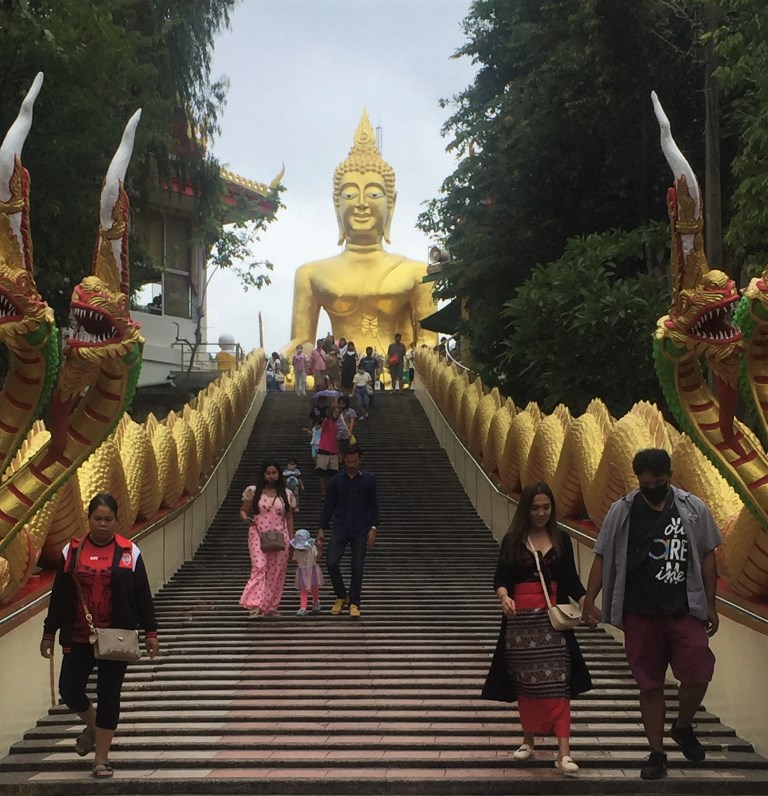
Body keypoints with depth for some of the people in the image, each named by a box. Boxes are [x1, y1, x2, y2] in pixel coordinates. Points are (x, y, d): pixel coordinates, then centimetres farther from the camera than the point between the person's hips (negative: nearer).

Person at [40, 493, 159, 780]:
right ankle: (92, 726, 31)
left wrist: (150, 632, 0)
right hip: (78, 638, 2)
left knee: (109, 695, 2)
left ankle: (101, 759, 12)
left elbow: (142, 595, 2)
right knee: (69, 690, -1)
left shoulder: (129, 552, -1)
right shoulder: (71, 551, 3)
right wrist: (49, 633, 7)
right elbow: (58, 595, 7)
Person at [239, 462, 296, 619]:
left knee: (276, 572, 3)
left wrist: (291, 540, 7)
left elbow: (289, 518, 11)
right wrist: (246, 519, -17)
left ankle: (271, 607, 13)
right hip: (258, 536, -2)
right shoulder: (253, 492, 4)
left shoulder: (286, 495, 9)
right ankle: (255, 606, -22)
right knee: (259, 568, -17)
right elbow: (243, 511, 7)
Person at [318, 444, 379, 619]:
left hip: (360, 531, -1)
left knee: (357, 567, 0)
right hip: (340, 529, 1)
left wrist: (373, 528, -3)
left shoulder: (368, 480, 1)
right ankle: (341, 596, 12)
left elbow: (373, 505, 5)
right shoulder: (337, 480, 4)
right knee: (331, 563, -9)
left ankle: (354, 603, 11)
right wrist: (322, 528, 5)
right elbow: (329, 505, 8)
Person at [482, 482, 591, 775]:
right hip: (520, 619, 0)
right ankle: (528, 740, 26)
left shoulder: (561, 540, 7)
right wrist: (504, 597, -23)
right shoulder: (513, 541, 4)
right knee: (525, 683, 8)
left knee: (557, 682, -8)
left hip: (554, 619, 0)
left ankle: (564, 752, -12)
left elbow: (571, 580, 8)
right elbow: (500, 578, -2)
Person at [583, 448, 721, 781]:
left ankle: (682, 727, 23)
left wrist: (711, 605, 8)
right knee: (649, 684, 5)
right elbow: (602, 558, 3)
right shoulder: (622, 511, 0)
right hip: (640, 613, 0)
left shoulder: (693, 509, 3)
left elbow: (707, 557, 9)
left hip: (685, 610, 1)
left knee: (698, 675, -7)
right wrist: (589, 602, -3)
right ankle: (657, 753, 20)